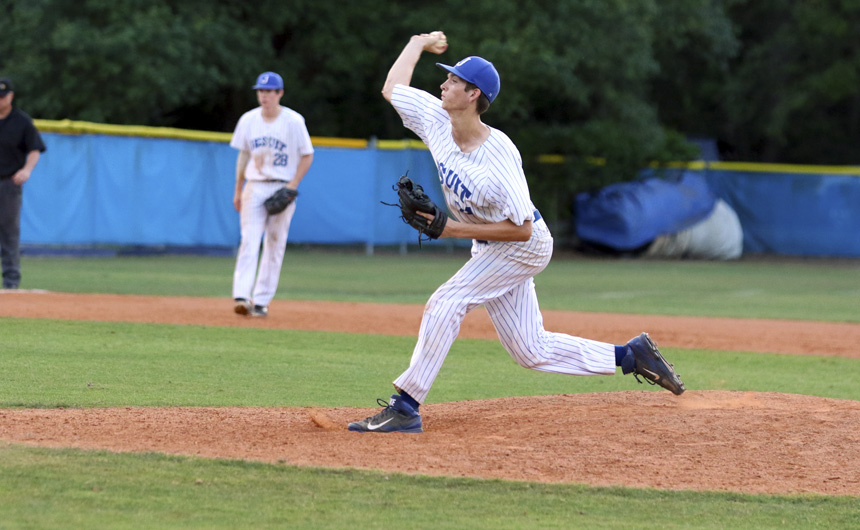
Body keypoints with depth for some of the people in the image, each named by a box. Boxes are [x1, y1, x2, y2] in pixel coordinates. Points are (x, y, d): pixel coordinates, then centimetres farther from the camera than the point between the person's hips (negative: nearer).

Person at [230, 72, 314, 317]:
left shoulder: (294, 121, -5)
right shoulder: (248, 120, 5)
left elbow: (307, 156, 0)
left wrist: (292, 186, -10)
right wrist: (238, 190, 13)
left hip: (282, 189, -2)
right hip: (254, 187, 2)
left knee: (275, 246, 1)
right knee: (249, 241, -11)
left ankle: (262, 301, 5)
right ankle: (241, 296, -21)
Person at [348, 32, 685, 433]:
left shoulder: (499, 157, -31)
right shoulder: (437, 120, -11)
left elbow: (521, 229, -28)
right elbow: (392, 88, 6)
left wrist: (454, 229, -29)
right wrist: (418, 43, 10)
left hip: (525, 247, -8)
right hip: (491, 248, 8)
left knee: (446, 303, -20)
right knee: (531, 351, 8)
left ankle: (405, 407, -17)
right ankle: (631, 356, 19)